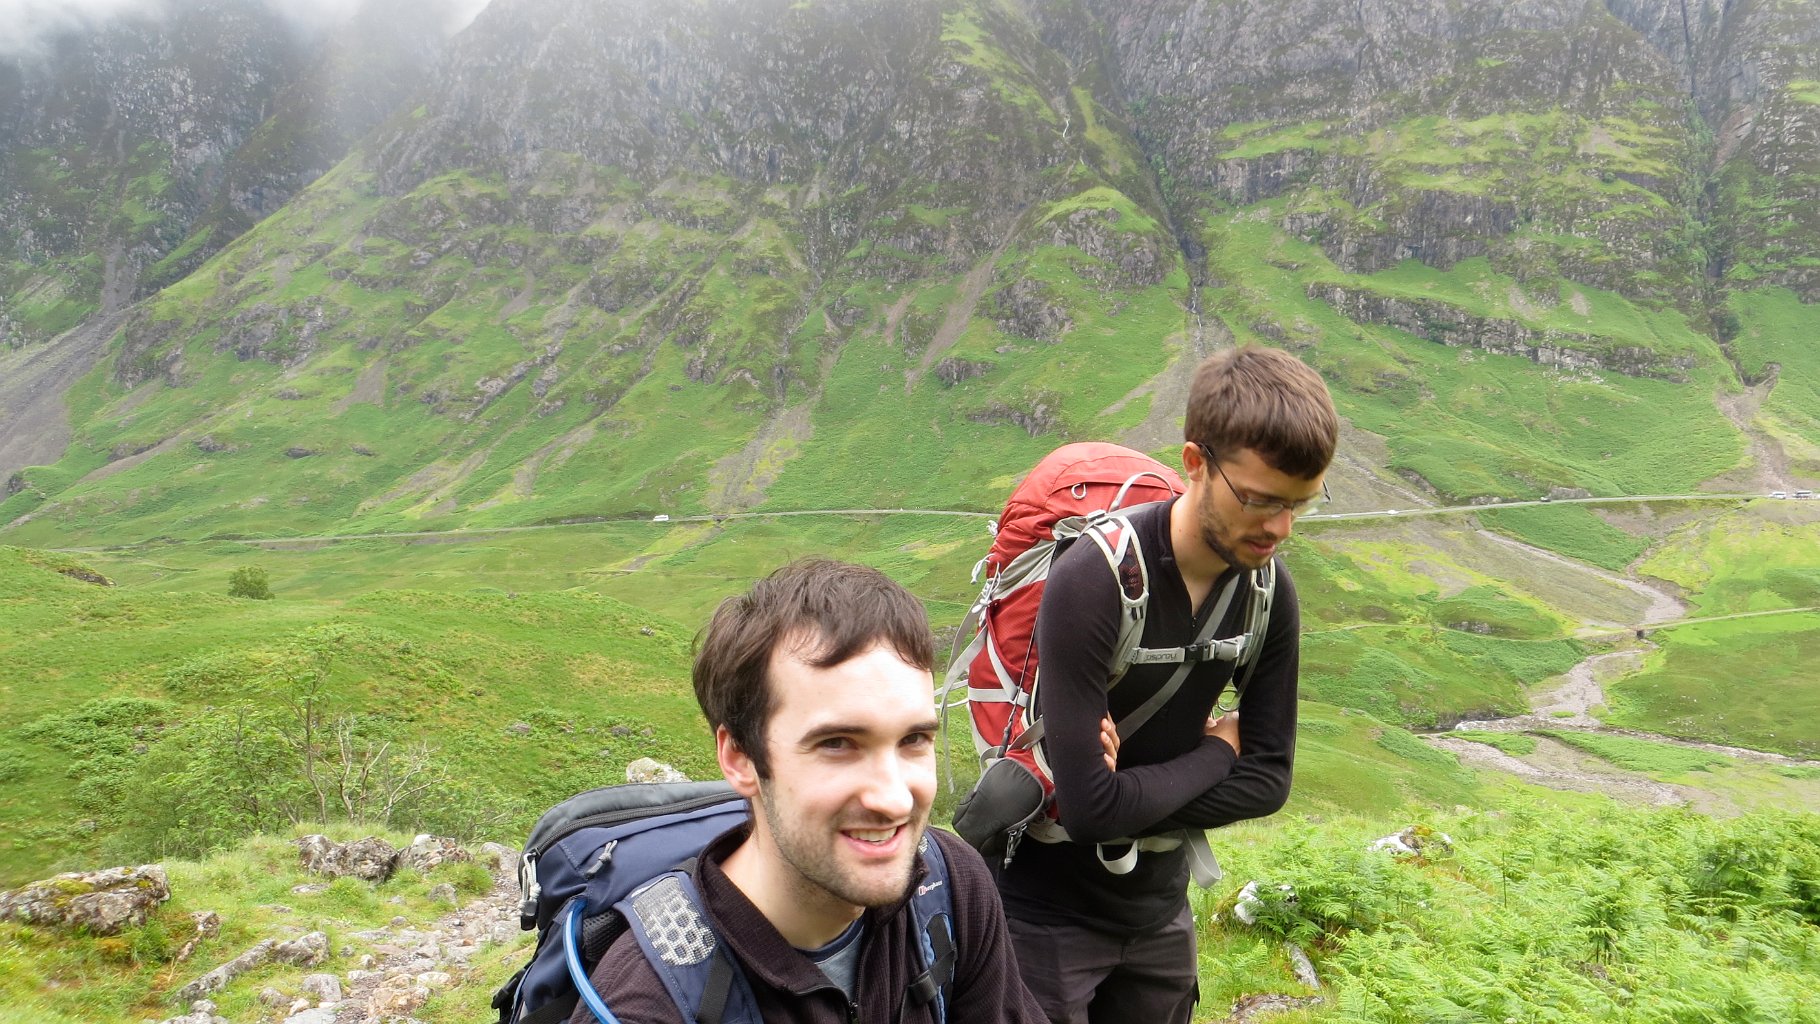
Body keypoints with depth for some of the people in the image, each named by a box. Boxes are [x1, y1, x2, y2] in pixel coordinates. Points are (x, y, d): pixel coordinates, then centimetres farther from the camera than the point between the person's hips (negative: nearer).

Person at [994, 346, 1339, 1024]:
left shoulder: (1269, 592, -6)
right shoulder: (1092, 582, -27)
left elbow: (1268, 779, -5)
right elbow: (1090, 809, -29)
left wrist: (1127, 803, -19)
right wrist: (1216, 752, -13)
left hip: (1159, 909, 6)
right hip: (1046, 911, -5)